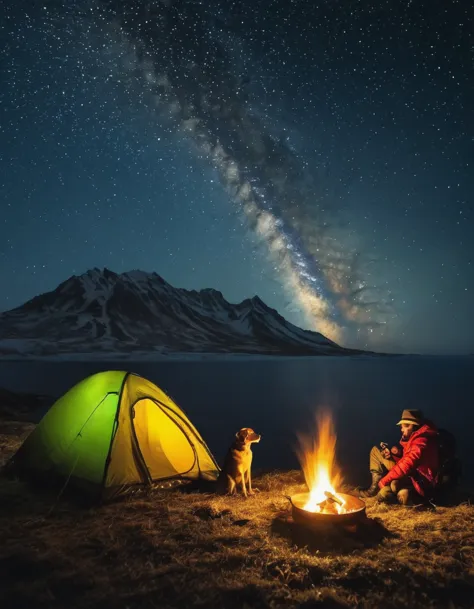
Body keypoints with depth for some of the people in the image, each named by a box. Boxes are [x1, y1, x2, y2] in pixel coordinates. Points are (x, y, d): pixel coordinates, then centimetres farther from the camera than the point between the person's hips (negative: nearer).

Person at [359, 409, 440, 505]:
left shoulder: (421, 440, -22)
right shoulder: (413, 437, 8)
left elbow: (407, 465, -29)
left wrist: (383, 481, -21)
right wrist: (397, 454, -8)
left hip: (420, 482, -10)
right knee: (375, 450, 7)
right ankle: (375, 486, -1)